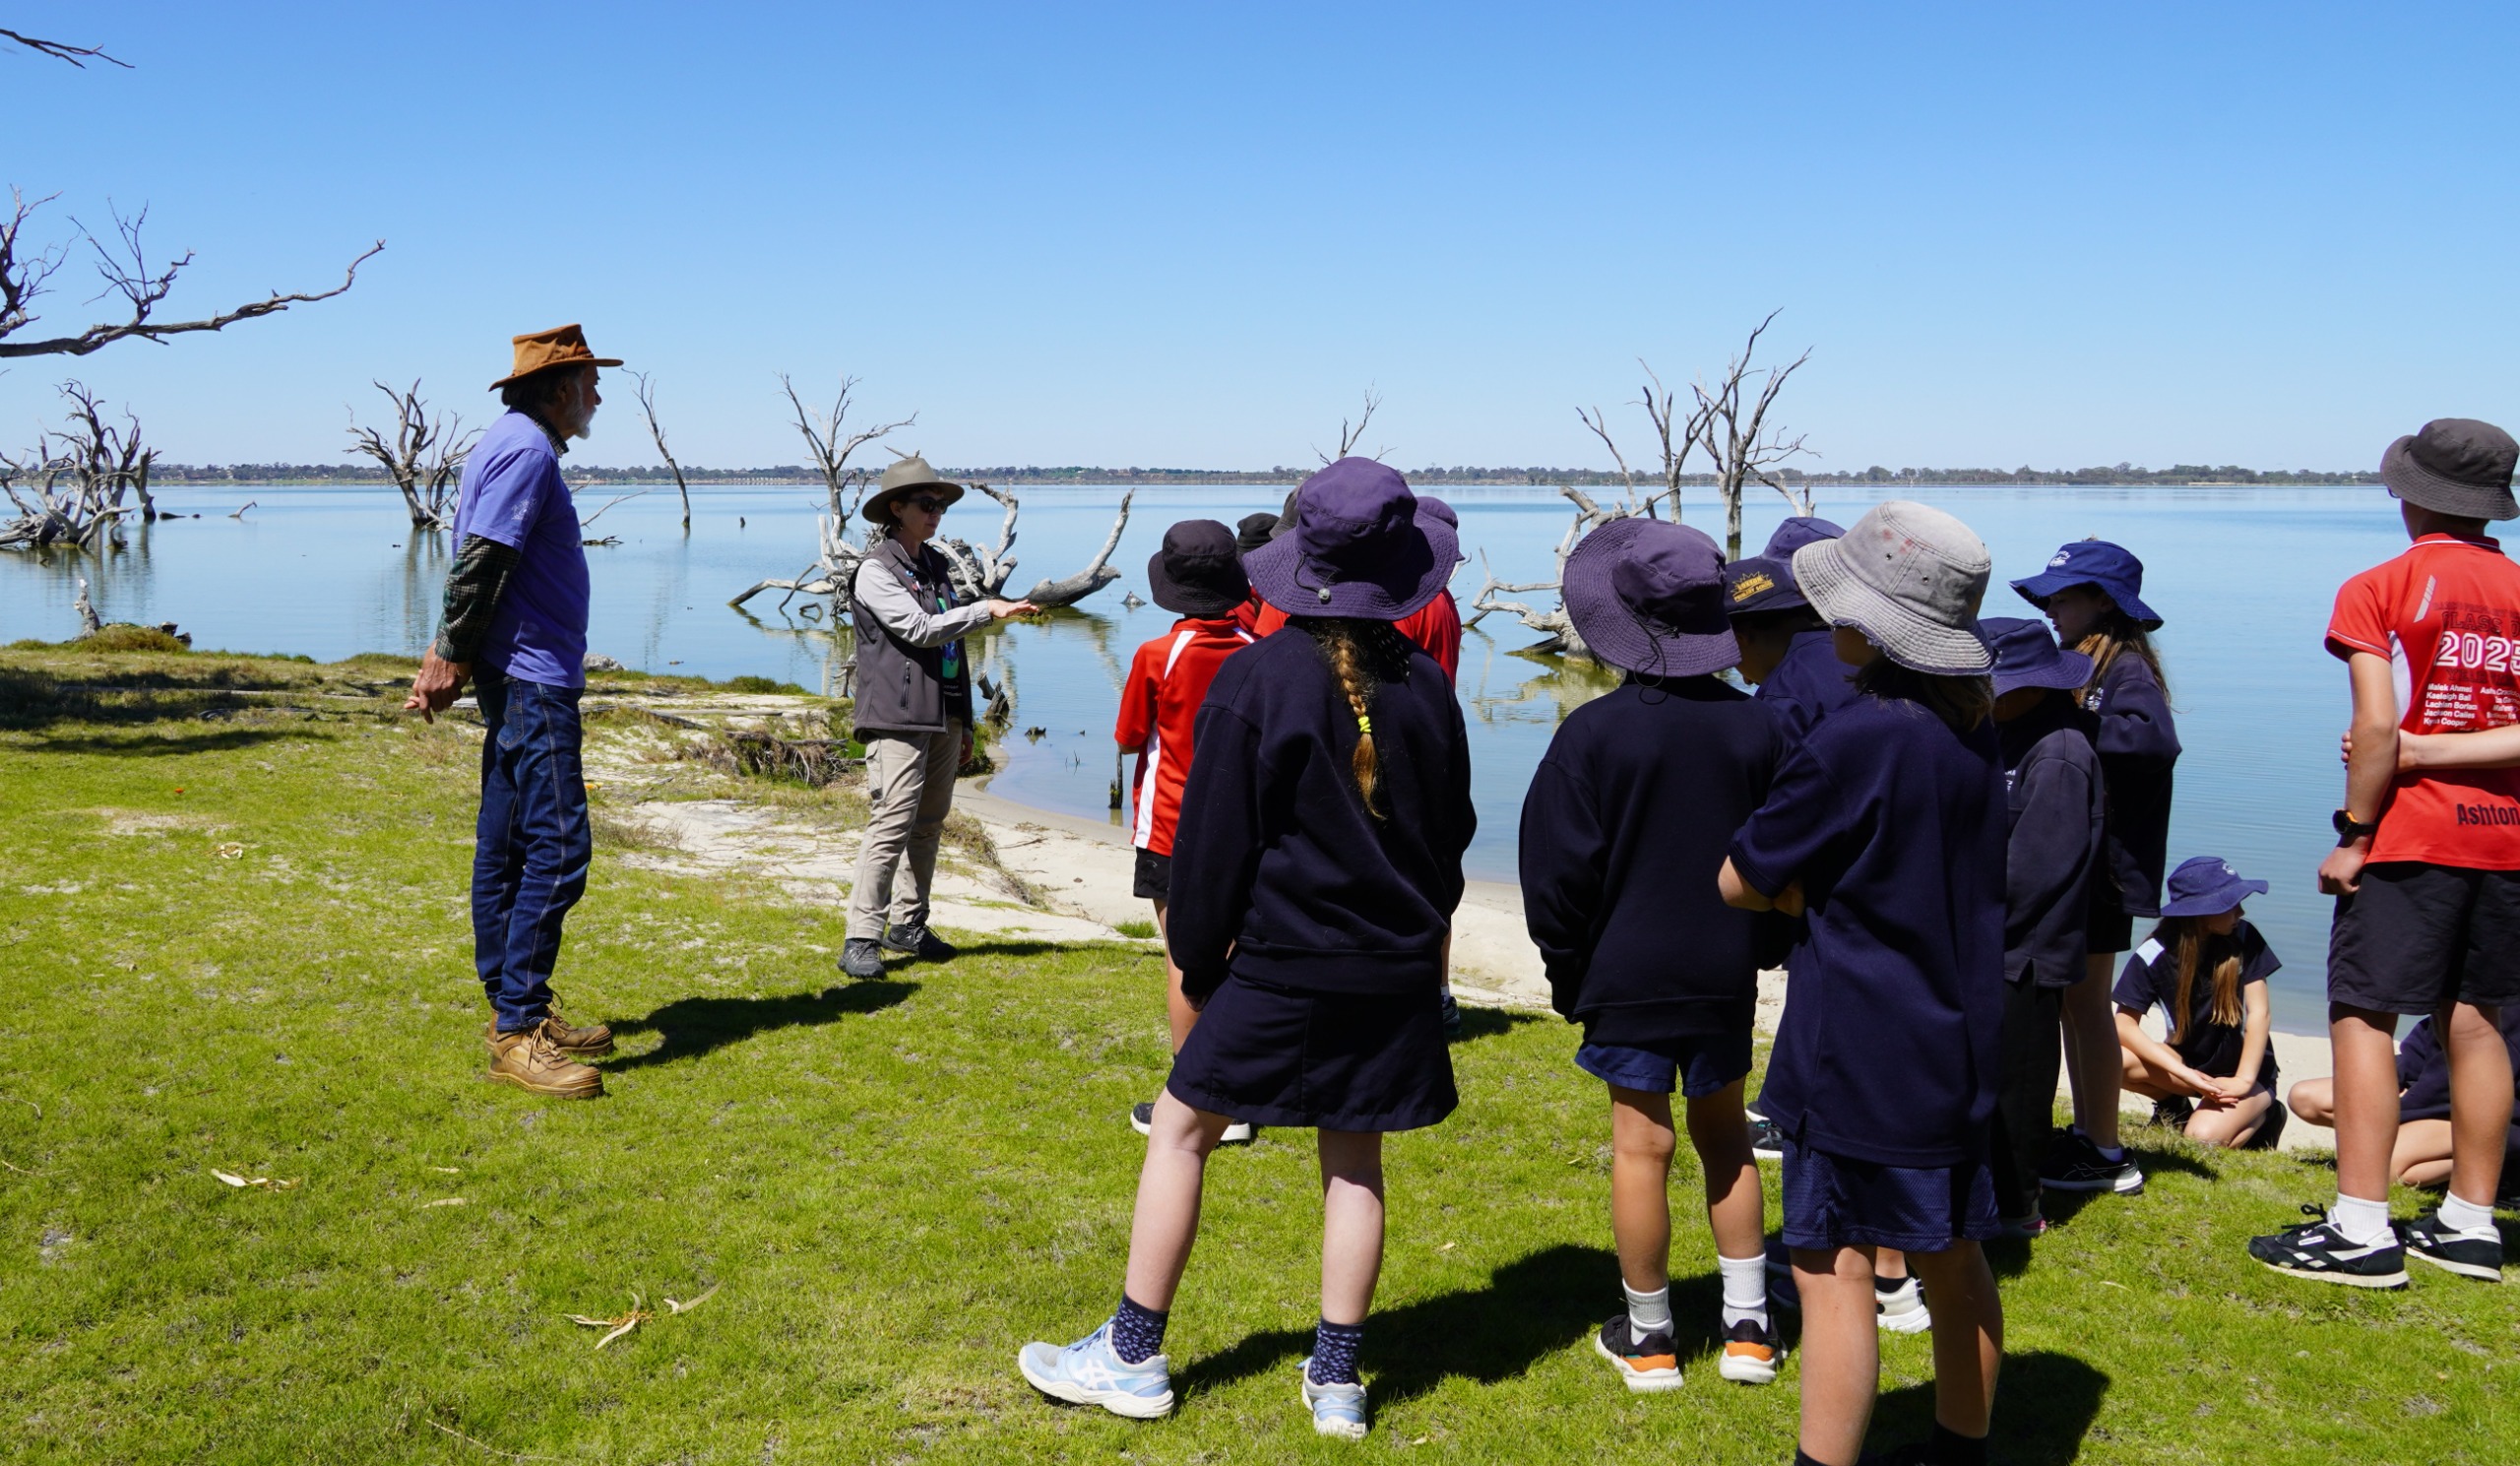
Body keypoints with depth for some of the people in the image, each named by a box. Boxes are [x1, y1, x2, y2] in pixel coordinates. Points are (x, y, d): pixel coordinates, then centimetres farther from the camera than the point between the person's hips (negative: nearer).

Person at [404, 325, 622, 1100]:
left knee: (506, 849, 13)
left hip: (520, 682, 11)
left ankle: (515, 1012, 20)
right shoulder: (526, 449, -13)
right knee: (558, 849, -11)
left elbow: (475, 566, 20)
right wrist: (452, 660, -14)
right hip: (532, 680, -11)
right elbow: (479, 564, -19)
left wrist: (449, 655, 14)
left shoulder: (513, 446, 20)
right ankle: (517, 1031, -9)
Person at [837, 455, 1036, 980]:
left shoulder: (936, 566, 18)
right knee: (891, 826, -12)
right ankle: (861, 939, -9)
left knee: (929, 825, 10)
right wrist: (988, 610, -20)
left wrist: (964, 721, 21)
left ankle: (908, 925, 20)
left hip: (943, 716, 8)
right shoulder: (875, 571, -5)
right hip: (898, 718, -8)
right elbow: (919, 629, -18)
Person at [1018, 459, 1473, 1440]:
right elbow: (1453, 830, 12)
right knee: (1354, 1160, 13)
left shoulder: (1257, 678, -13)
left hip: (1284, 962, -4)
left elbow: (1214, 840, -9)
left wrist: (1195, 959, 4)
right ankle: (1337, 1379, 20)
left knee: (1180, 1131, 10)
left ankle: (1133, 1356, 17)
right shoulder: (1424, 685, 0)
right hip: (1396, 970, 4)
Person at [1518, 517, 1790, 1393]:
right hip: (1725, 974, 4)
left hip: (1627, 973, -4)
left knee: (1641, 1142, 5)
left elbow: (1560, 868, -10)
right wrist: (1764, 948, 18)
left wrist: (1567, 969, 3)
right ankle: (1747, 1328, 22)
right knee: (1724, 1133, 16)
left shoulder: (1594, 732, -14)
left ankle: (1649, 1336, 16)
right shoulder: (1756, 729, -2)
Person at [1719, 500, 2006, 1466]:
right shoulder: (1972, 730, 4)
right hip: (1957, 1040, 8)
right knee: (1950, 1258, 18)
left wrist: (1796, 881, 7)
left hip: (1860, 1052, -8)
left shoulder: (1856, 741, -20)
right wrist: (1819, 880, 3)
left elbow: (1741, 884, -11)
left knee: (1832, 1266, -1)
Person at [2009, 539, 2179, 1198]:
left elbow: (2155, 737, -33)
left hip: (2103, 864, -9)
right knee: (2073, 999, 14)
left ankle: (2107, 1155, 6)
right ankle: (2084, 1133, 24)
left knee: (2086, 1000, -3)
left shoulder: (2127, 670, -14)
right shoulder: (2079, 667, 15)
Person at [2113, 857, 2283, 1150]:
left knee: (2205, 1137, -29)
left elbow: (2260, 1011, -15)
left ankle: (2261, 1114, 5)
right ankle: (2175, 1107, 3)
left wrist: (2244, 1080, -23)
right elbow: (2124, 1025, -18)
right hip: (2189, 1062, 1)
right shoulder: (2155, 954, -14)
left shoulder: (2243, 938, -14)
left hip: (2240, 1067, -1)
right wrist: (2184, 1074, -29)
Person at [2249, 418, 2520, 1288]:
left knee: (2363, 1016, -3)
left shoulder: (2379, 590, -7)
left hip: (2411, 836, -6)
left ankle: (2361, 1230, -6)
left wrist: (2354, 835, -9)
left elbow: (2377, 729, -15)